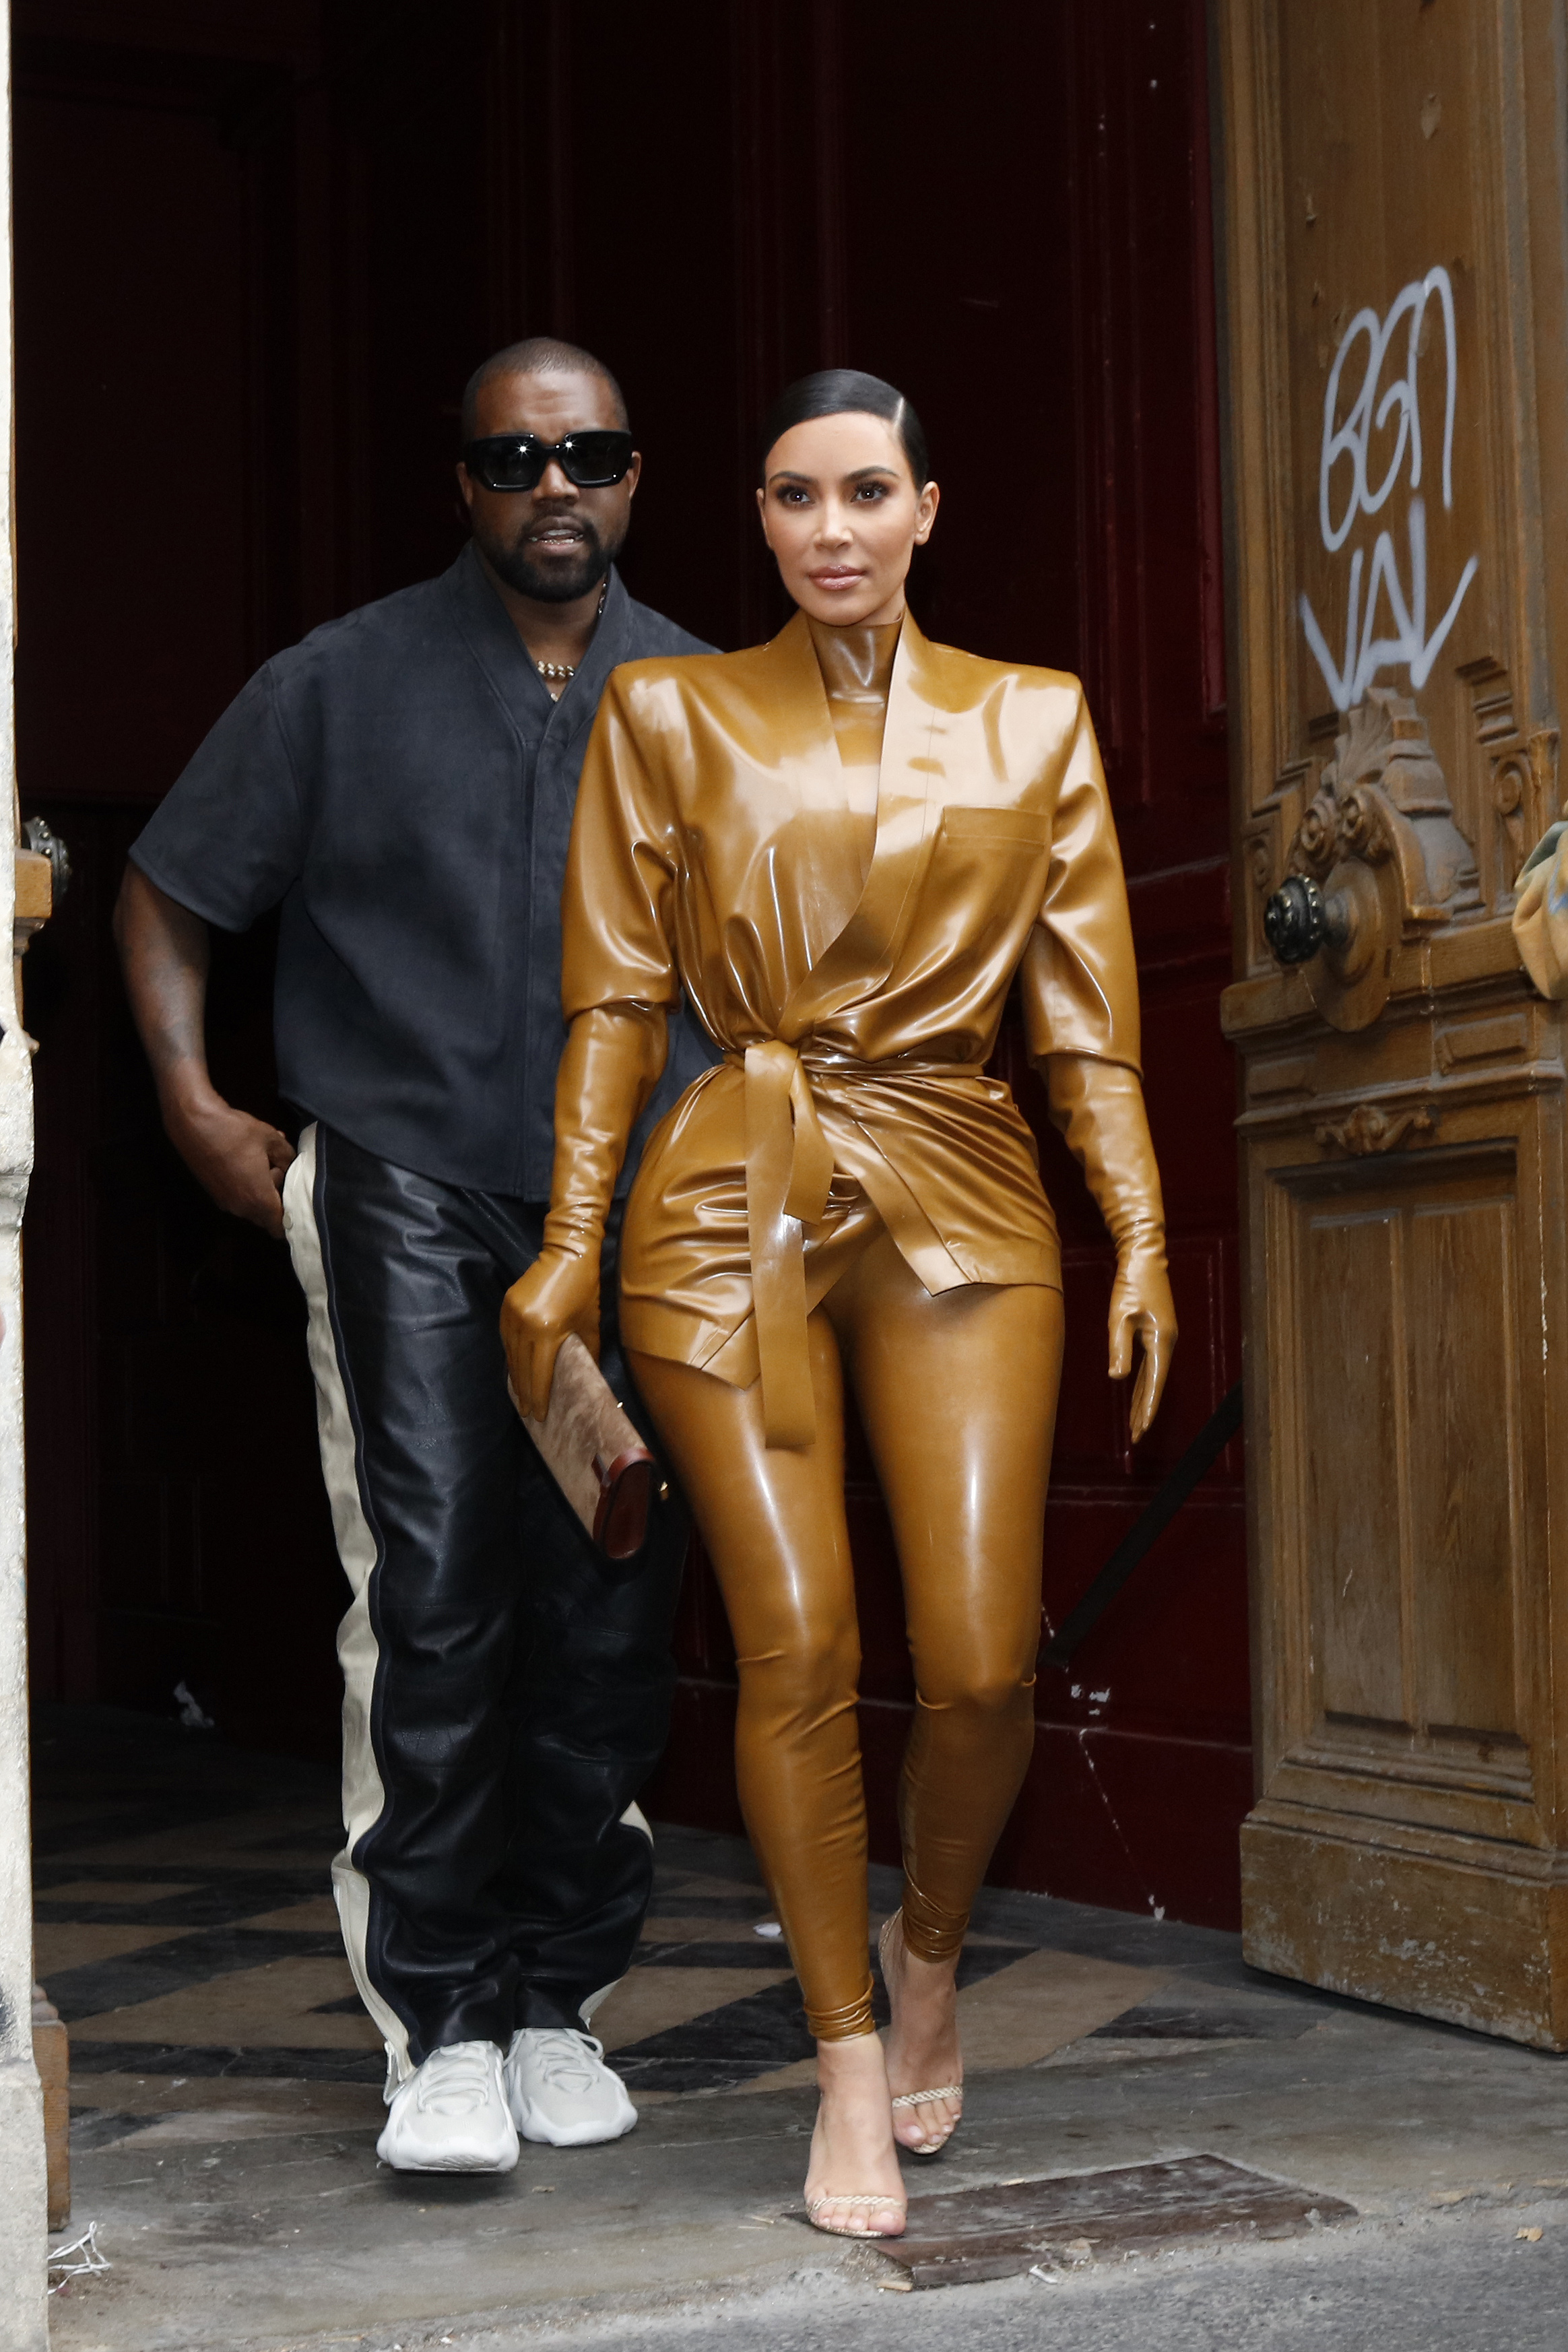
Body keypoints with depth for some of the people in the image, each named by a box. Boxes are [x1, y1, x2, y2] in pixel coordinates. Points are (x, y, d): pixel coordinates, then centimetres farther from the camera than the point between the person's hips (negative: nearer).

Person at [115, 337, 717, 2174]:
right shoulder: (342, 684, 5)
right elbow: (165, 890, 12)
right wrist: (191, 1098, 1)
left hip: (636, 1212, 3)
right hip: (411, 1194, -2)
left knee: (610, 1615, 3)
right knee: (433, 1596, -13)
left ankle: (560, 2005, 17)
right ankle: (441, 2030, -5)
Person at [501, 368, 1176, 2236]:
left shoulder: (1034, 725, 10)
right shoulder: (668, 716, 8)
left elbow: (1086, 1023, 8)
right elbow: (618, 999, 6)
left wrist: (1142, 1234, -1)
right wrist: (571, 1237, -1)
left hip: (957, 1203, 1)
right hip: (731, 1205, 0)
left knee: (981, 1658, -7)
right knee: (796, 1647, -5)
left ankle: (930, 1950, 24)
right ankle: (849, 2063, 10)